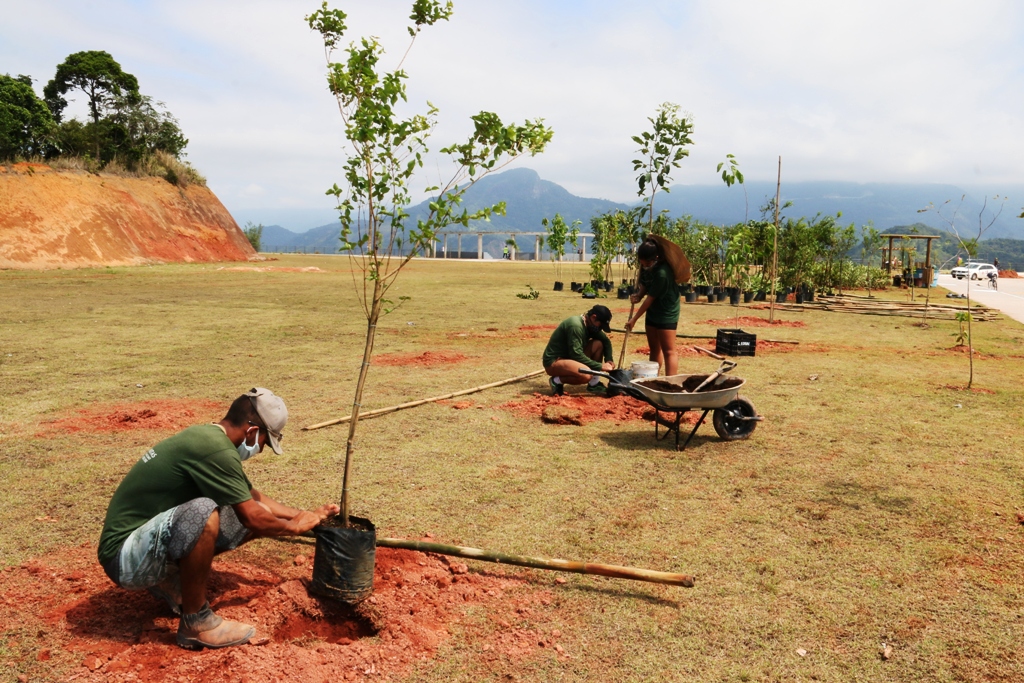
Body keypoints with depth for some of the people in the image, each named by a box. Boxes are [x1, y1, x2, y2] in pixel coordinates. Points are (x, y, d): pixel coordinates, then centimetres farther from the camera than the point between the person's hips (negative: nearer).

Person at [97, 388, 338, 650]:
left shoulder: (206, 435, 6)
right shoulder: (216, 449, -24)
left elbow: (252, 496, 19)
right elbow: (252, 517, -17)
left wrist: (304, 516, 21)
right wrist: (295, 527, 1)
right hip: (126, 558, -9)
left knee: (262, 516, 5)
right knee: (203, 512, -37)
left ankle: (170, 581, 13)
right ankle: (195, 623, -16)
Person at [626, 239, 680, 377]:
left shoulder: (662, 272, -29)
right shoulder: (645, 266, -5)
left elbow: (650, 299, -23)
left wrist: (634, 319, -16)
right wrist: (639, 295, -13)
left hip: (667, 312, -9)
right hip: (652, 311, 9)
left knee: (668, 351, -7)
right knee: (654, 348, 14)